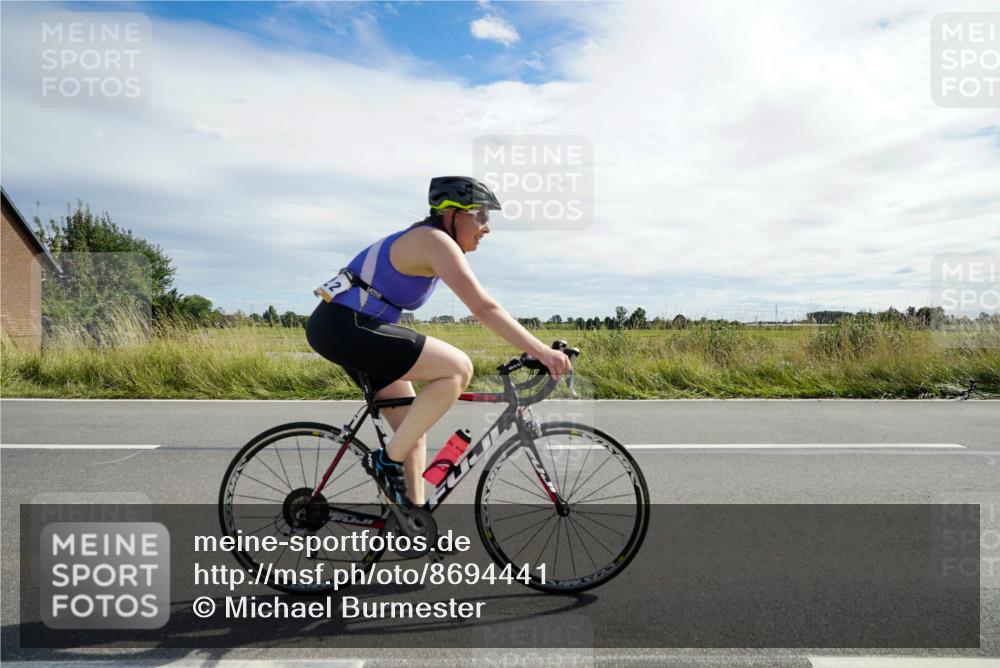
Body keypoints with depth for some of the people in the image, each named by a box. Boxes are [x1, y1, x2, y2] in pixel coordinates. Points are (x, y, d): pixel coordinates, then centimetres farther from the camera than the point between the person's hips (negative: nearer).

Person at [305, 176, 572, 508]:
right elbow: (484, 308, -24)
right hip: (346, 327, -10)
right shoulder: (436, 241, -15)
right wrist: (540, 351, -24)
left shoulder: (424, 242, 16)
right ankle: (388, 461, -7)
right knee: (458, 368, -18)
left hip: (344, 328, 10)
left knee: (414, 427, 12)